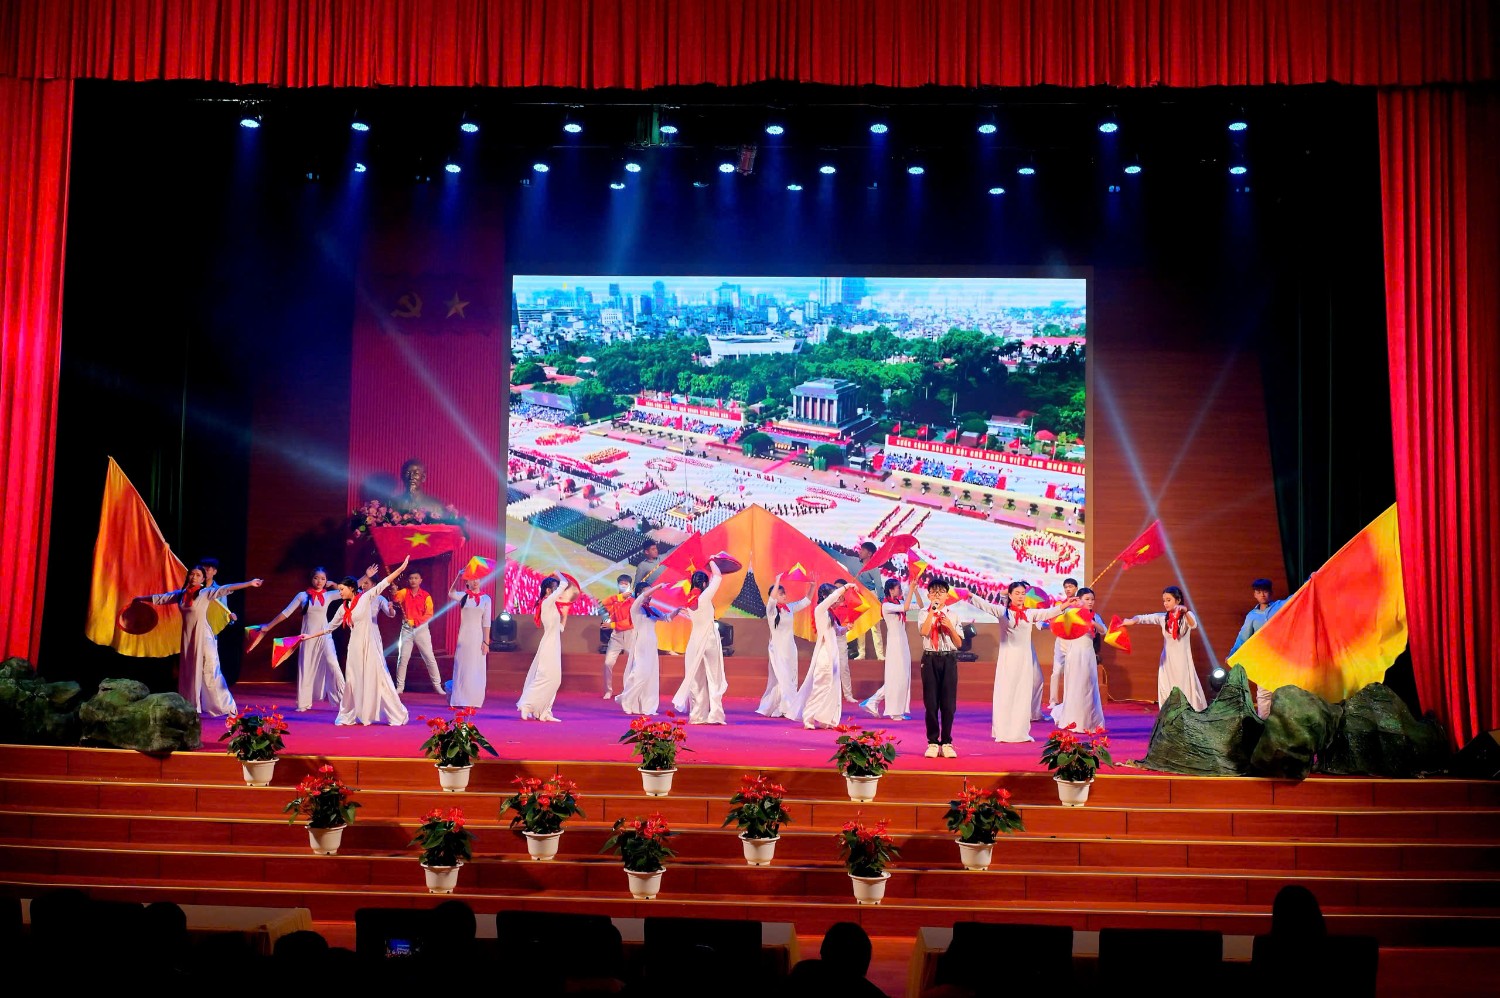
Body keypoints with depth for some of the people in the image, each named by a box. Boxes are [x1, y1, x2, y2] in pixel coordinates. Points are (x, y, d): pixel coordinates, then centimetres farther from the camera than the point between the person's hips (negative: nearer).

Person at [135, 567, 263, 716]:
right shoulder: (181, 594, 8)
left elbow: (227, 588, -17)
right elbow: (160, 598, 22)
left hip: (203, 636, -6)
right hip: (187, 637, 6)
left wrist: (249, 584, -27)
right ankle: (191, 705, 19)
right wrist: (141, 598, 33)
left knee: (209, 671, -8)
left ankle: (225, 706, -4)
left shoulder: (206, 593, -6)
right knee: (188, 671, 10)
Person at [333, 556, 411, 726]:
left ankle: (398, 716, 2)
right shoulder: (344, 608, 11)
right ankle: (348, 716, 17)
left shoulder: (366, 598, -5)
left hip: (370, 644, -5)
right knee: (353, 680, 8)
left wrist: (401, 568, -19)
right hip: (355, 646, 6)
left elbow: (382, 584, -12)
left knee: (377, 677, -4)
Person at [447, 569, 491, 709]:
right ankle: (460, 700, 8)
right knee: (462, 668, 2)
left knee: (476, 670, 4)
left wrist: (486, 642, -3)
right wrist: (458, 576, -30)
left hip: (478, 637, 1)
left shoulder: (486, 598, 3)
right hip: (464, 636, -1)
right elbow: (451, 594, -22)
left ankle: (473, 700, 12)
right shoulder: (463, 596, 1)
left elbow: (486, 622, 1)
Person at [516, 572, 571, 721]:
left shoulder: (550, 605, 15)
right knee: (547, 677, -12)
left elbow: (560, 628, 18)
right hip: (549, 645, -10)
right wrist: (558, 574, 0)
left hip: (554, 646, 10)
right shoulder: (547, 602, -12)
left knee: (553, 679, 8)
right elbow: (564, 584, -18)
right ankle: (526, 705, -9)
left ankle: (543, 712, 10)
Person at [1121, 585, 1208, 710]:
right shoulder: (1163, 617, 3)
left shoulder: (1187, 616, -6)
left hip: (1182, 660, -3)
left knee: (1185, 692, -3)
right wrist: (1132, 620, -31)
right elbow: (1145, 617, -9)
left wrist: (1185, 612, -48)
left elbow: (1193, 625, -27)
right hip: (1166, 661, 3)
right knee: (1167, 694, 3)